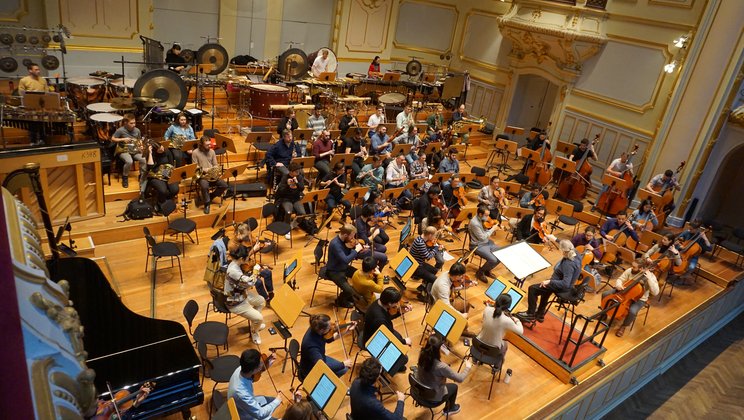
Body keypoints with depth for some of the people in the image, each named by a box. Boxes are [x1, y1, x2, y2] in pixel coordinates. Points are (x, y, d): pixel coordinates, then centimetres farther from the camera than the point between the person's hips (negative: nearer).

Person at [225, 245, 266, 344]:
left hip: (241, 295, 10)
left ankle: (255, 323, 40)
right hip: (235, 303, -10)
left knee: (261, 301, 23)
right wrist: (256, 270, -22)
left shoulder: (235, 264, -6)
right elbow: (250, 282, -38)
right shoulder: (233, 271, -36)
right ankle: (254, 332, 20)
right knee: (259, 318, -13)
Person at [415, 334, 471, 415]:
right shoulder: (441, 366, -38)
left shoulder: (422, 354, -21)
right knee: (454, 387, 24)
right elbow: (460, 379, -23)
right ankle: (448, 409, 49)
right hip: (434, 395, -5)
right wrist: (468, 367, -7)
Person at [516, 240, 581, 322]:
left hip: (562, 287, -10)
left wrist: (550, 281, -32)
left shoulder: (569, 264, -37)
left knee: (532, 289, -5)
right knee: (545, 289, 34)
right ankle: (540, 314, 44)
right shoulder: (575, 254, -11)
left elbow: (565, 284, -39)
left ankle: (530, 315, 11)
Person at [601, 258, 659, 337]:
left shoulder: (650, 276, -22)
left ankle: (623, 326, 0)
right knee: (605, 295, -10)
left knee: (632, 311, -32)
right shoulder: (630, 271, -12)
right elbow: (620, 279, 0)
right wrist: (618, 285, -24)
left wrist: (649, 279, -38)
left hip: (639, 299, -4)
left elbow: (655, 292, -30)